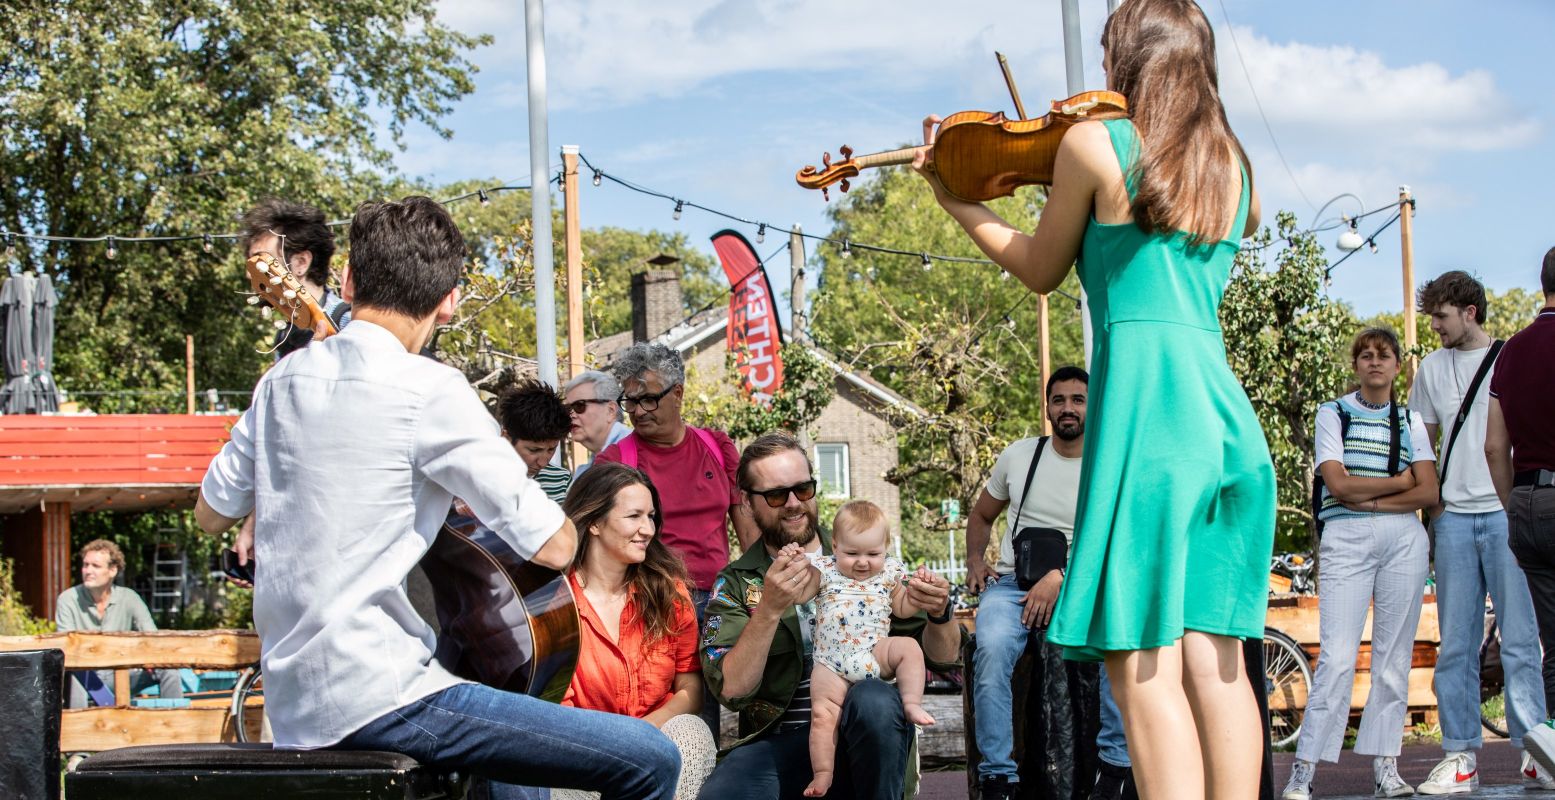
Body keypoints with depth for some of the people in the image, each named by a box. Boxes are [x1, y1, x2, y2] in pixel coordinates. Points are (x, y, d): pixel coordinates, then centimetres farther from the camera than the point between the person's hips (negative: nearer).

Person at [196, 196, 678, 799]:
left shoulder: (283, 379, 8)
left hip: (293, 708, 9)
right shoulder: (428, 391, -13)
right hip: (377, 700, -9)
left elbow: (211, 513, 21)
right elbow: (553, 546, -13)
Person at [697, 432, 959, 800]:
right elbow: (732, 689, -5)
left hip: (868, 732, 1)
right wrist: (769, 610, -18)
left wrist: (939, 615, -12)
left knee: (872, 699, -34)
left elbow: (941, 657, 10)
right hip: (780, 740, -1)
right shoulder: (734, 584, 9)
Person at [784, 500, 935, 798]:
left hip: (876, 654, 1)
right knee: (822, 715, -15)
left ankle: (912, 705, -22)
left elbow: (903, 608, 19)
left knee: (909, 647, -27)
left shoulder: (888, 574, 12)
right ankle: (822, 774, -11)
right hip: (832, 664, -1)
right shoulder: (824, 570, 9)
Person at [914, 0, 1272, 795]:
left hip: (1144, 396, -6)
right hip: (1227, 408, 7)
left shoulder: (1092, 142, 0)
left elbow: (1042, 271, 12)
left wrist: (954, 199, 25)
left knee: (1143, 663, -8)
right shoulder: (1234, 169, 17)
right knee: (1214, 655, 6)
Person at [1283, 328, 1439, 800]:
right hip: (1346, 540, -3)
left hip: (1403, 540, 3)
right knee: (1337, 658, -12)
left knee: (1394, 657, 0)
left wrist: (1371, 499, -8)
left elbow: (1429, 493, 3)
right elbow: (1338, 484, -5)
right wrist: (1401, 481, 0)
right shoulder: (1334, 414, 8)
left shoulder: (1411, 421, 15)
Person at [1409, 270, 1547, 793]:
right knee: (1456, 642, 2)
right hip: (1454, 515, 3)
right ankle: (1459, 755, 4)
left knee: (1520, 638, -5)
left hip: (1508, 513, -3)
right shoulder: (1432, 368, 15)